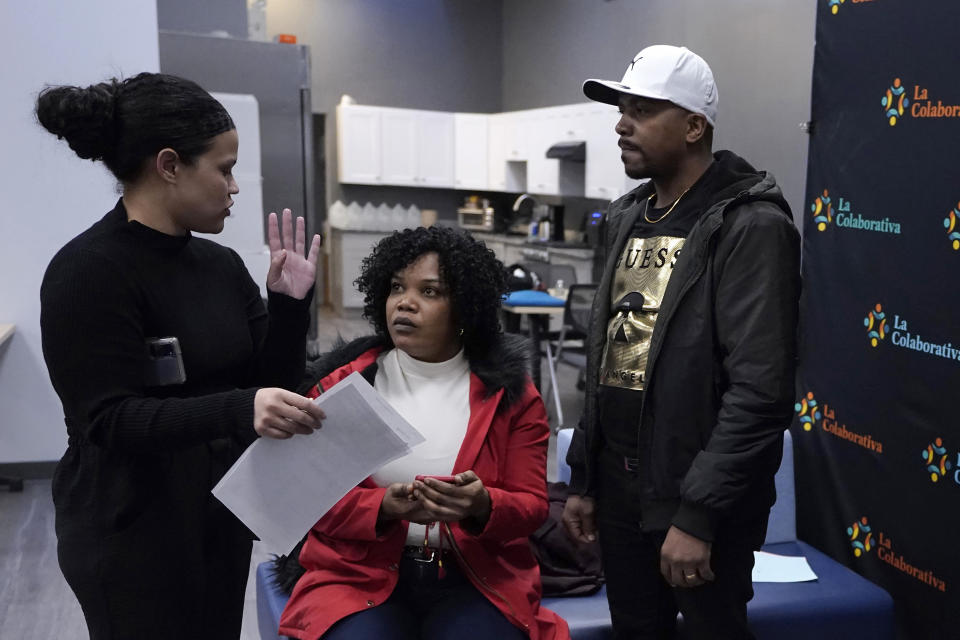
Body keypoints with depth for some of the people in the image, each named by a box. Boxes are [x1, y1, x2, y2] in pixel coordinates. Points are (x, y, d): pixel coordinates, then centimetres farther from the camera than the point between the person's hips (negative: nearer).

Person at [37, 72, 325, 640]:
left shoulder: (221, 264, 4)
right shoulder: (89, 272, -16)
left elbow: (273, 388, 5)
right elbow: (110, 420, -23)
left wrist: (291, 304, -9)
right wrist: (238, 410, -35)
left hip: (223, 520, 7)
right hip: (133, 537, -7)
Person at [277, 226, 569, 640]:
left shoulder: (508, 391, 2)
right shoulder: (343, 381, 2)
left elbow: (532, 504, 2)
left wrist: (483, 505, -20)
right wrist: (385, 506, -19)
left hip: (474, 577, 1)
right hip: (362, 573, 0)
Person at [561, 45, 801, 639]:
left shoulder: (750, 226, -14)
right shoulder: (629, 218, 10)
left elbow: (759, 390, -21)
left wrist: (698, 513, -22)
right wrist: (583, 479, 12)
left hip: (699, 497, -7)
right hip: (619, 486, 7)